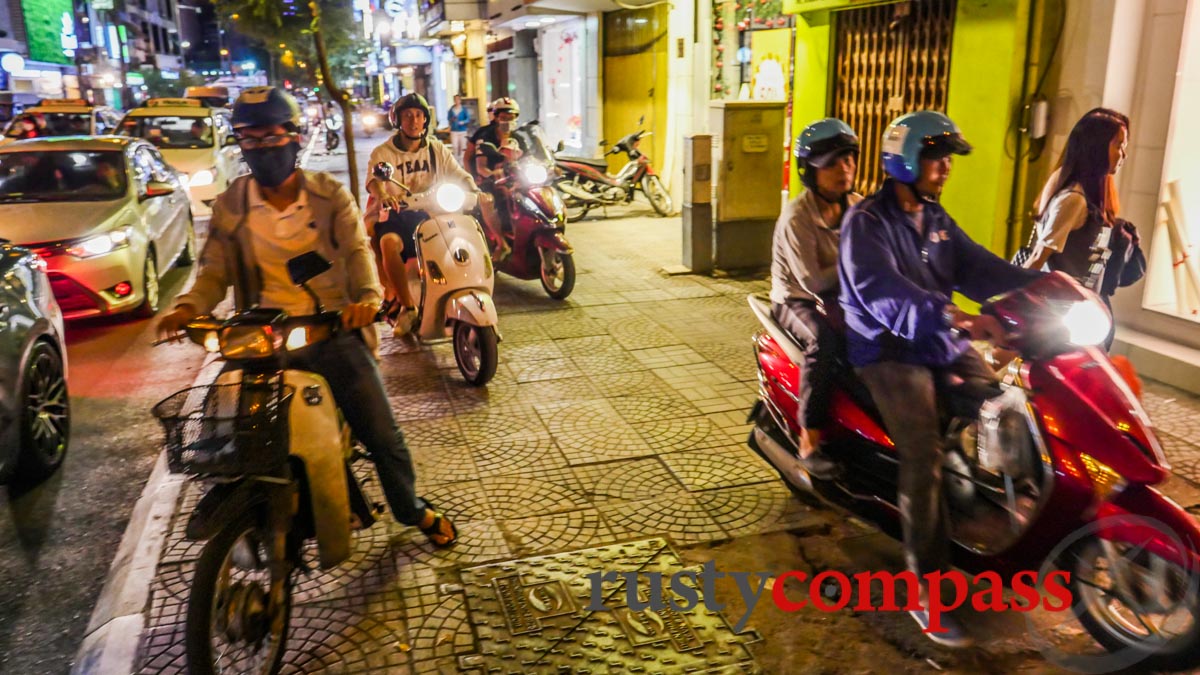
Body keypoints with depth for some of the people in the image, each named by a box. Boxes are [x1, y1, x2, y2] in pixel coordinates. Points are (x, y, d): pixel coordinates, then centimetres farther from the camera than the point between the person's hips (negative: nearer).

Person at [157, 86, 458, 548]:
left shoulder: (330, 194, 3)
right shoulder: (230, 205, 7)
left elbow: (356, 249, -10)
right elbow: (215, 268, 2)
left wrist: (367, 295, -31)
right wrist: (189, 306, -20)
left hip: (335, 332, -1)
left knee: (382, 435, 2)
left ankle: (412, 509, 27)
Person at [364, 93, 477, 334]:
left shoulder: (437, 149, 11)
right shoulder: (383, 153, 2)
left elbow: (460, 175, 5)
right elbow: (373, 179, -17)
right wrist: (382, 194, -41)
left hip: (429, 214, 2)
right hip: (395, 216, -2)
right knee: (389, 243, -34)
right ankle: (408, 307, -27)